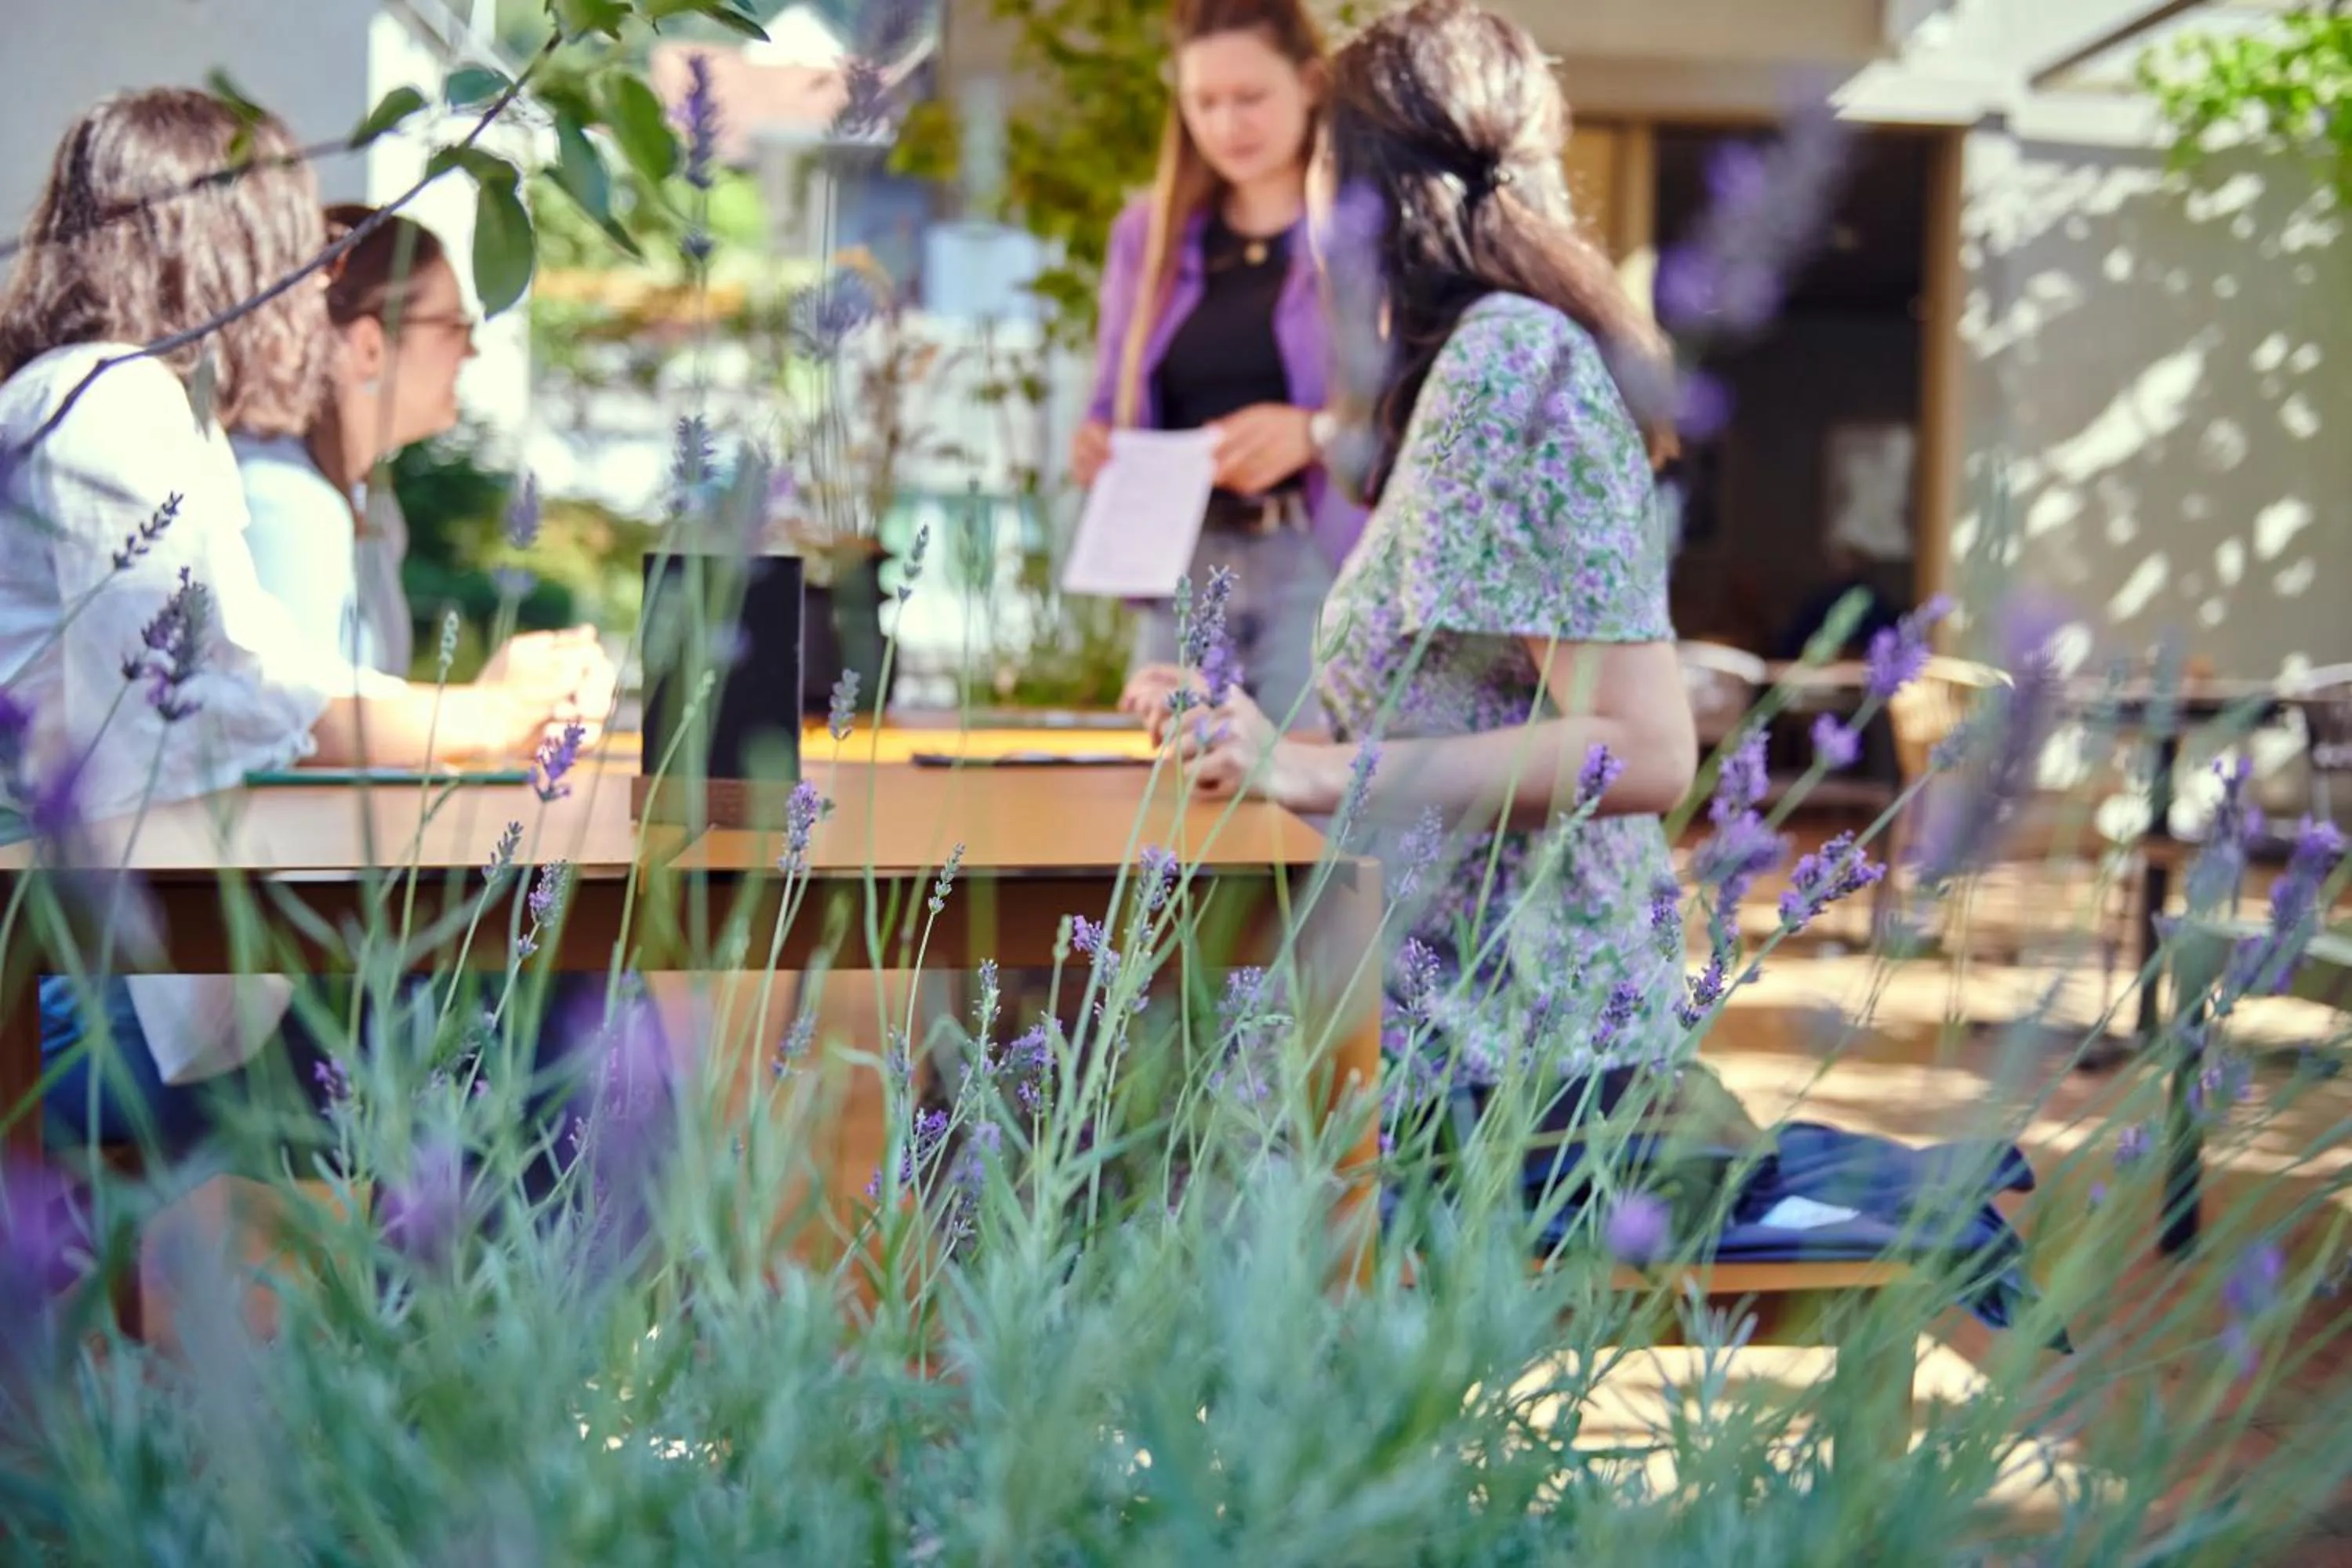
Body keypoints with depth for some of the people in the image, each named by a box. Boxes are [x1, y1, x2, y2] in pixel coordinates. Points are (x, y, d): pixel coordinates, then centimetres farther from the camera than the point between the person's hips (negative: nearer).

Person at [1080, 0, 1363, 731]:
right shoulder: (1148, 234, 16)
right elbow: (1114, 405, 20)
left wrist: (1315, 434, -22)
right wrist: (1094, 447, -2)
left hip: (1325, 569, -5)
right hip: (1182, 571, 5)